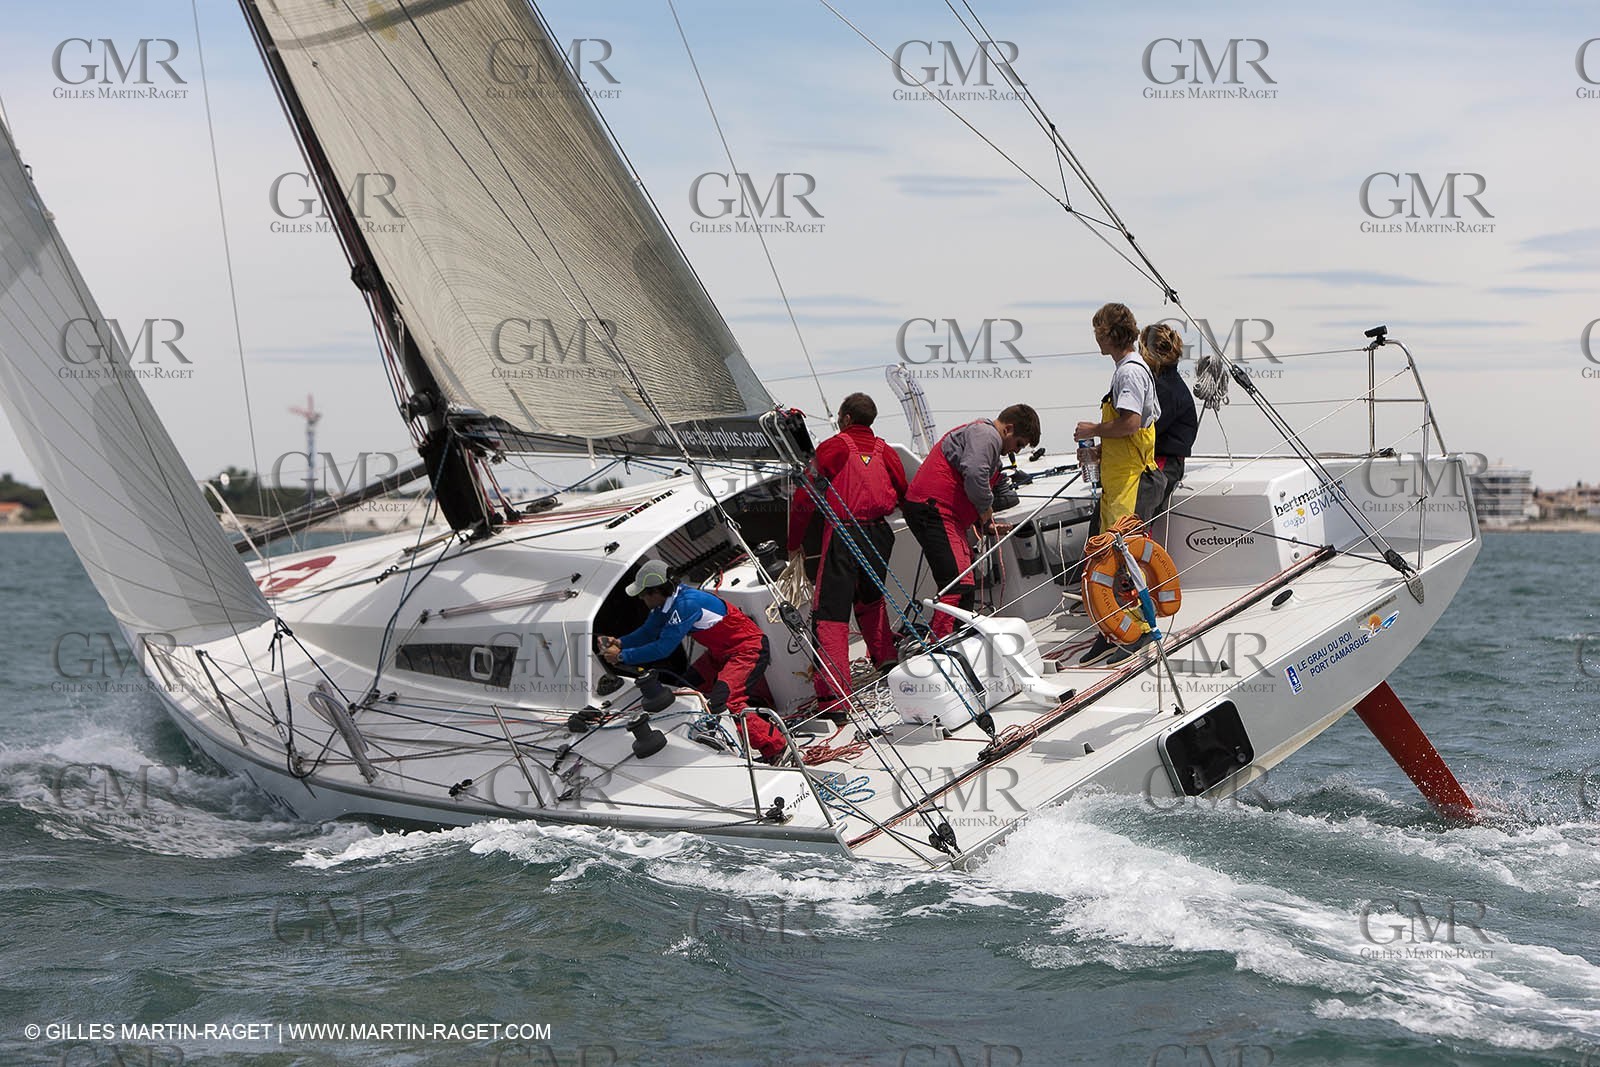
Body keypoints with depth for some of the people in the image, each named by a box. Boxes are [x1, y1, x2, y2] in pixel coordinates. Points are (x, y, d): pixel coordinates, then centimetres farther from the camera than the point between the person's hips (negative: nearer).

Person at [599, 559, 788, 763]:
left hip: (749, 650, -10)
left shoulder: (686, 604, -30)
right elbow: (648, 632, 12)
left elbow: (664, 648, -29)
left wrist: (622, 656, -21)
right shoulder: (666, 601, -1)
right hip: (722, 652, 11)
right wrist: (619, 642, -6)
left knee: (724, 702, -26)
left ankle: (775, 749, -18)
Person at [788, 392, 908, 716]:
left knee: (830, 612, -7)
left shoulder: (834, 447, -1)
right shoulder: (885, 450, 11)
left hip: (843, 535, -5)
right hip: (879, 534, 5)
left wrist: (795, 541, 6)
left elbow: (806, 496, -3)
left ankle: (834, 697, -16)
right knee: (871, 599, 31)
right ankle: (886, 660, 41)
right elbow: (904, 494, 21)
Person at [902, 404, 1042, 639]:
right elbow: (974, 475, -26)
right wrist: (986, 507, -10)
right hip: (933, 509, -12)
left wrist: (986, 524, 17)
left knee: (965, 586, 15)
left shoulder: (984, 436, 29)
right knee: (959, 584, -20)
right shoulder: (986, 435, -7)